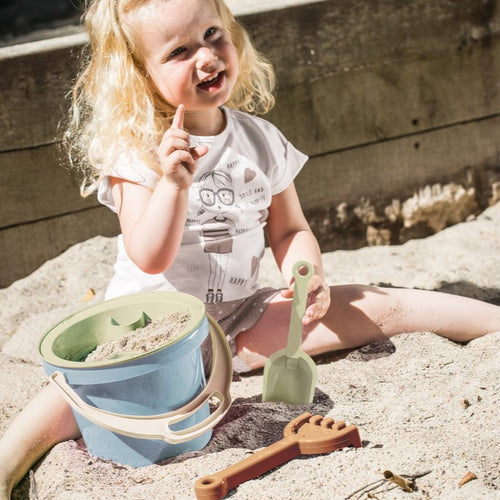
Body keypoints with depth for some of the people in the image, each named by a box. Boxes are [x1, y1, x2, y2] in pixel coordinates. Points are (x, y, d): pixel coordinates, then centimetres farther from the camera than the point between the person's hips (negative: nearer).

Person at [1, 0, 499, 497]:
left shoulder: (262, 141, 1)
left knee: (378, 307, -5)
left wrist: (306, 273, -11)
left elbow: (289, 230, 10)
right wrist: (174, 182, -35)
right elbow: (150, 259, -21)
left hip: (243, 319, 4)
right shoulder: (135, 151, -12)